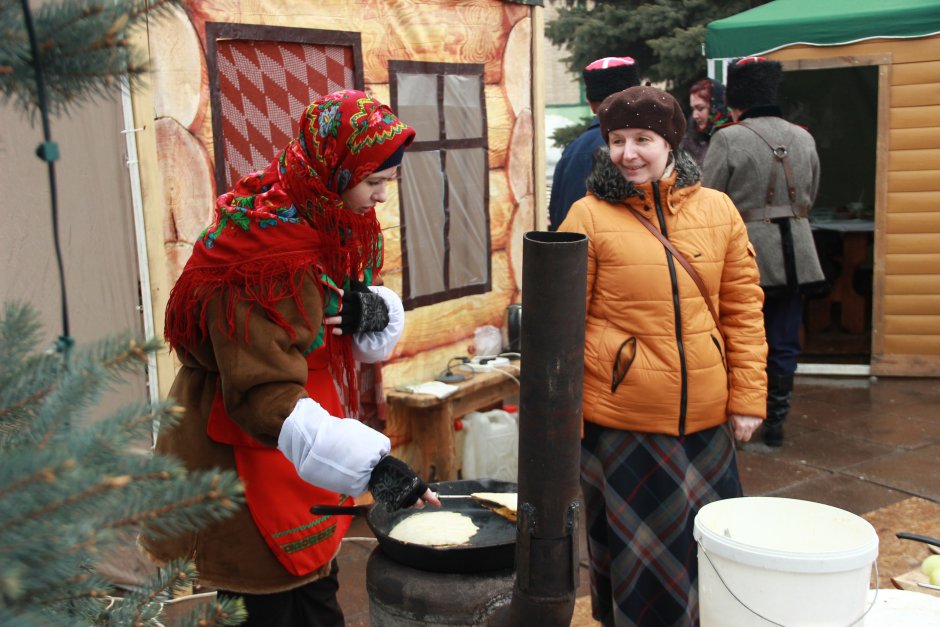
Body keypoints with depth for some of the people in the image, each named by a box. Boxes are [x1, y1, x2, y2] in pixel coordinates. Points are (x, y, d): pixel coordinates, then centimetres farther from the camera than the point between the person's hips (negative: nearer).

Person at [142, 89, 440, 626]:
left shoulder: (332, 226, 1)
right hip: (245, 465, -8)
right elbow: (265, 398, -31)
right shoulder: (257, 255, -26)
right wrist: (370, 464, -38)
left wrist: (373, 310, -18)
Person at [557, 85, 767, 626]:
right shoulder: (590, 215, -6)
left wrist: (747, 398, 3)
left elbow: (743, 311, 6)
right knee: (638, 551, 10)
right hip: (619, 418, -3)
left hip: (705, 418, 3)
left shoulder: (718, 210, 3)